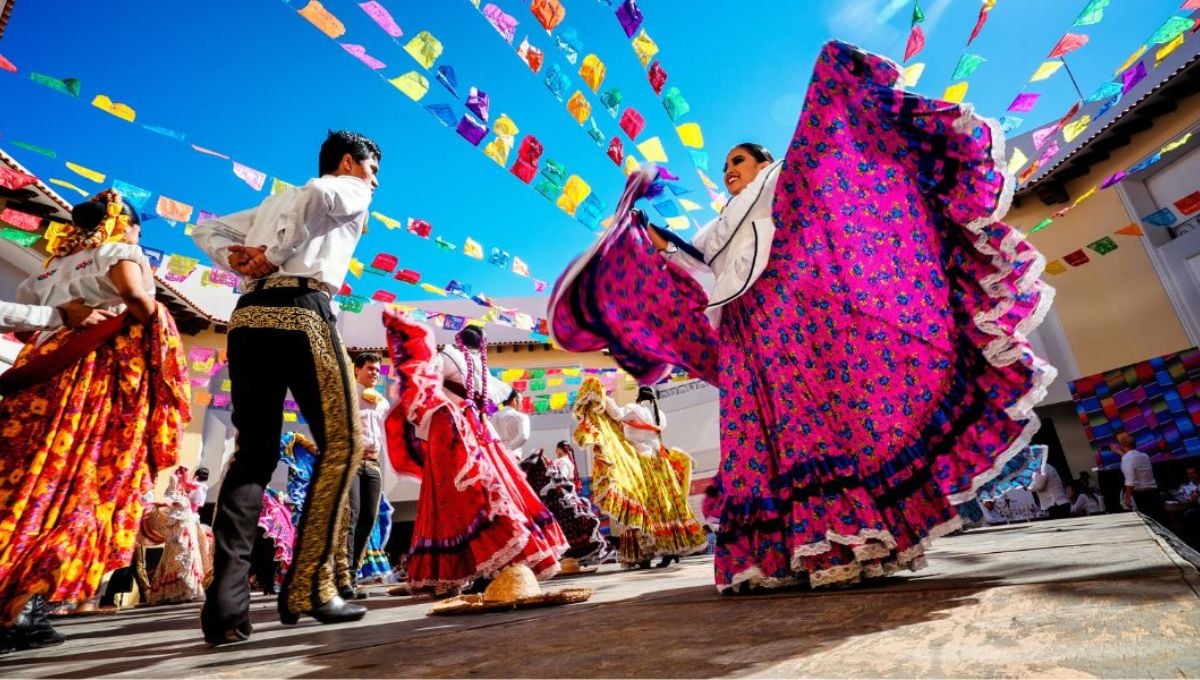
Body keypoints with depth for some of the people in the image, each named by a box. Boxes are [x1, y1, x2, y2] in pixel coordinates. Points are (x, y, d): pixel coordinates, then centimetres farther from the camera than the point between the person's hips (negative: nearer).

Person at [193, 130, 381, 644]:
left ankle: (227, 602, 1)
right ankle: (308, 587, -4)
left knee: (253, 452, 7)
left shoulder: (274, 202, 34)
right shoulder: (352, 190, 12)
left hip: (248, 317, 7)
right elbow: (319, 193, -12)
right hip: (301, 313, -7)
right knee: (341, 442, -2)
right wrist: (275, 254, -7)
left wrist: (237, 259, 11)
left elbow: (206, 230, 30)